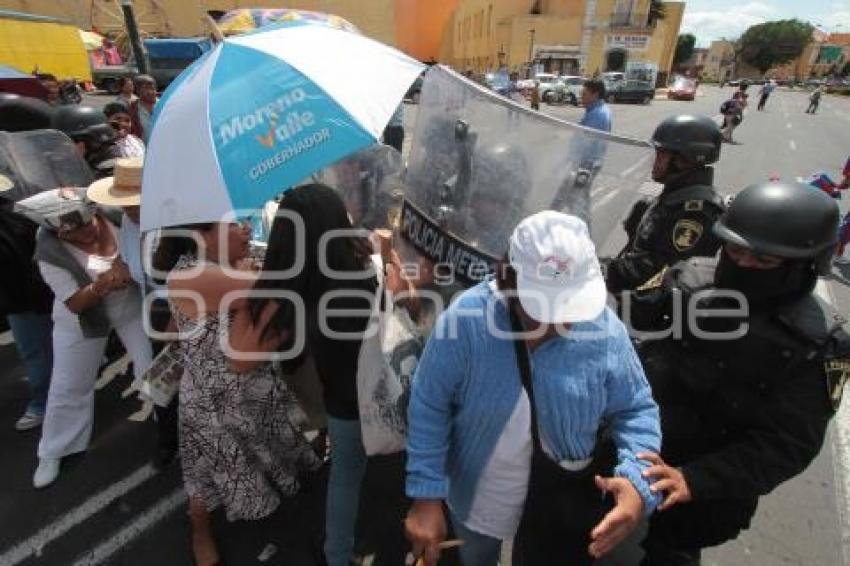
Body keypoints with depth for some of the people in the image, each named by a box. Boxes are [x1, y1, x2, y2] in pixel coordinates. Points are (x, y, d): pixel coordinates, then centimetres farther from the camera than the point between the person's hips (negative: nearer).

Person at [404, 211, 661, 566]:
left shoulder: (604, 329, -22)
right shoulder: (467, 319, -29)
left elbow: (636, 411, -10)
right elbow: (429, 407, -20)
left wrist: (637, 482, -28)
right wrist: (427, 496, -18)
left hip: (565, 502, 0)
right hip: (477, 494, 1)